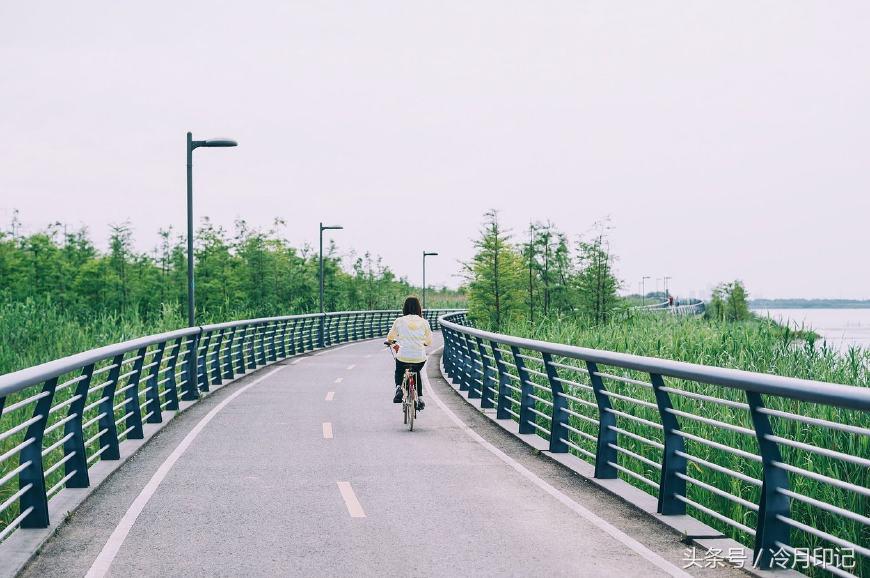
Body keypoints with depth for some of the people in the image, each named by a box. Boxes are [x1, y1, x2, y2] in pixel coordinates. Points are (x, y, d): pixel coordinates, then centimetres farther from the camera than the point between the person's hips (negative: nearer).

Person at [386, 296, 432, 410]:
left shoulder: (399, 321, 1)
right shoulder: (424, 322, 3)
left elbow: (390, 337, 15)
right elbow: (429, 342, 13)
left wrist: (392, 342, 39)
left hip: (403, 356, -1)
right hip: (420, 358, 1)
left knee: (399, 371, 32)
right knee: (416, 372, 34)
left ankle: (398, 388, 5)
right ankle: (420, 399, 25)